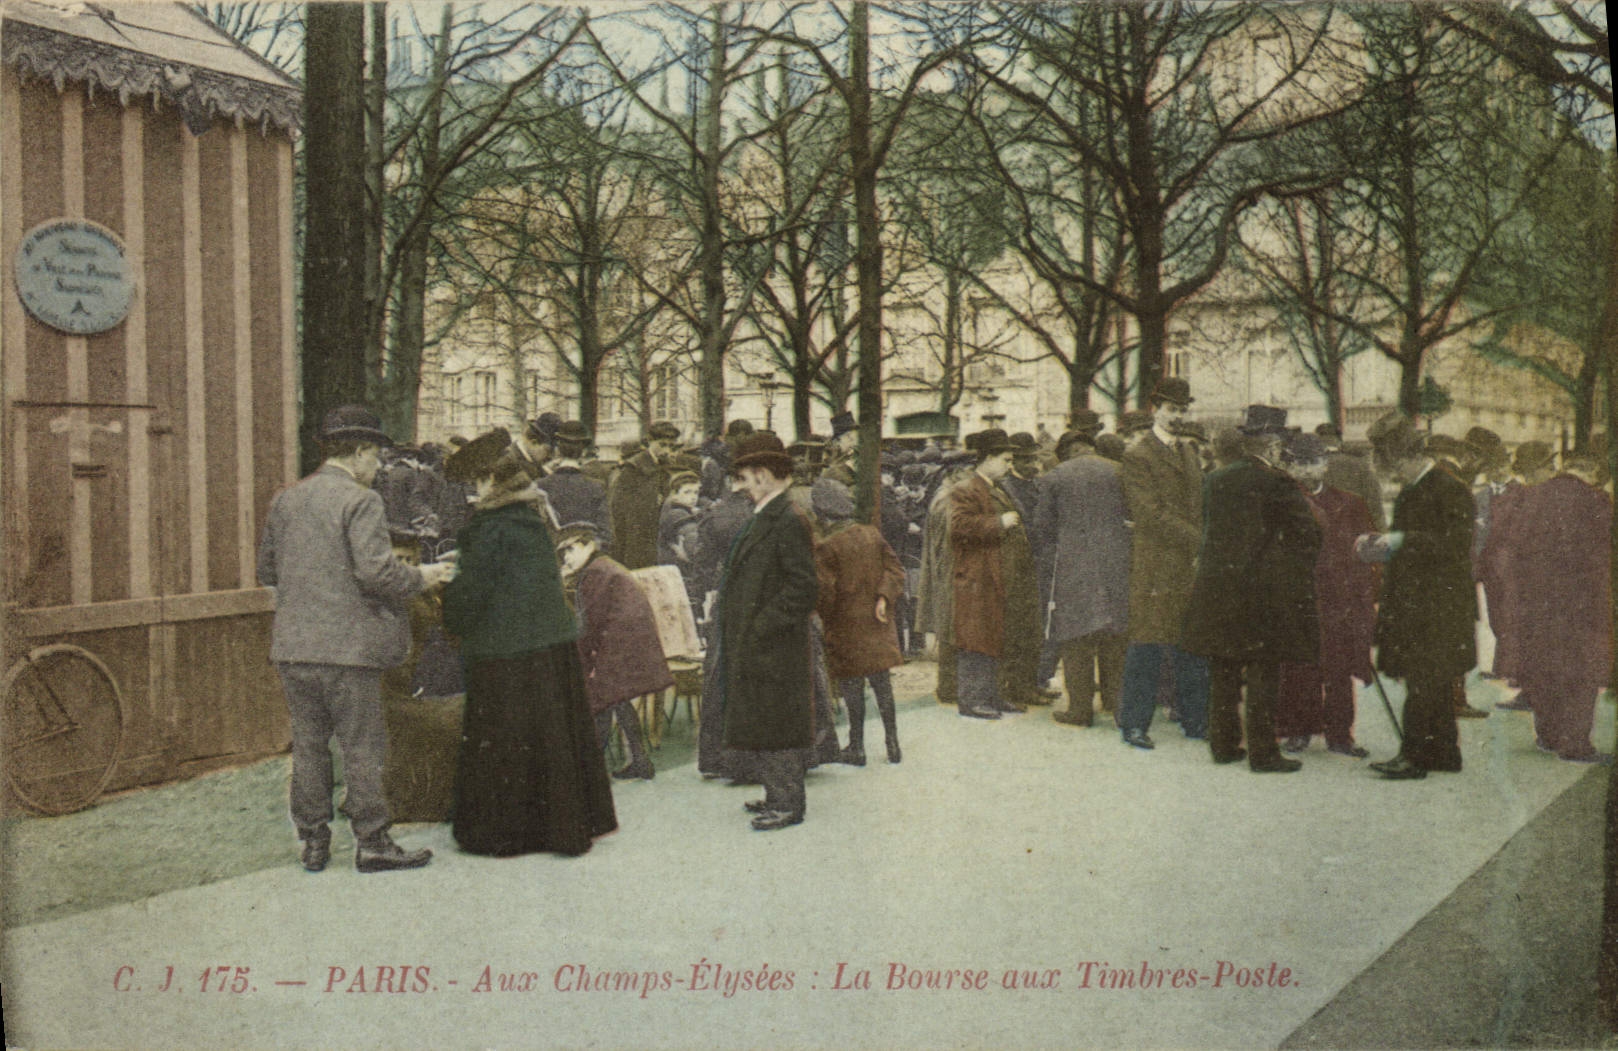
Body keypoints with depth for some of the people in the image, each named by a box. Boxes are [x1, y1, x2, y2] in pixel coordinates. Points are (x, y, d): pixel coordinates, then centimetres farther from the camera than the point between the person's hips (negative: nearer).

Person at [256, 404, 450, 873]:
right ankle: (371, 842, 10)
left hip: (293, 646, 6)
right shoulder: (360, 500, -11)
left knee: (308, 744, 13)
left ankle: (312, 842, 20)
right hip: (347, 645, -6)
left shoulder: (285, 500, 10)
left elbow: (266, 570, 16)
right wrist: (421, 577, -3)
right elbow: (376, 571, -19)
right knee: (363, 747, 3)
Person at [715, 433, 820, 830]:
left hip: (773, 648, -10)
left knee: (774, 723, -2)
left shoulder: (788, 521, -17)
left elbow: (803, 587, -20)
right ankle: (779, 796, 27)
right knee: (759, 723, 16)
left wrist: (761, 627, -20)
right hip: (753, 647, 10)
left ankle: (788, 804, 8)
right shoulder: (763, 518, 14)